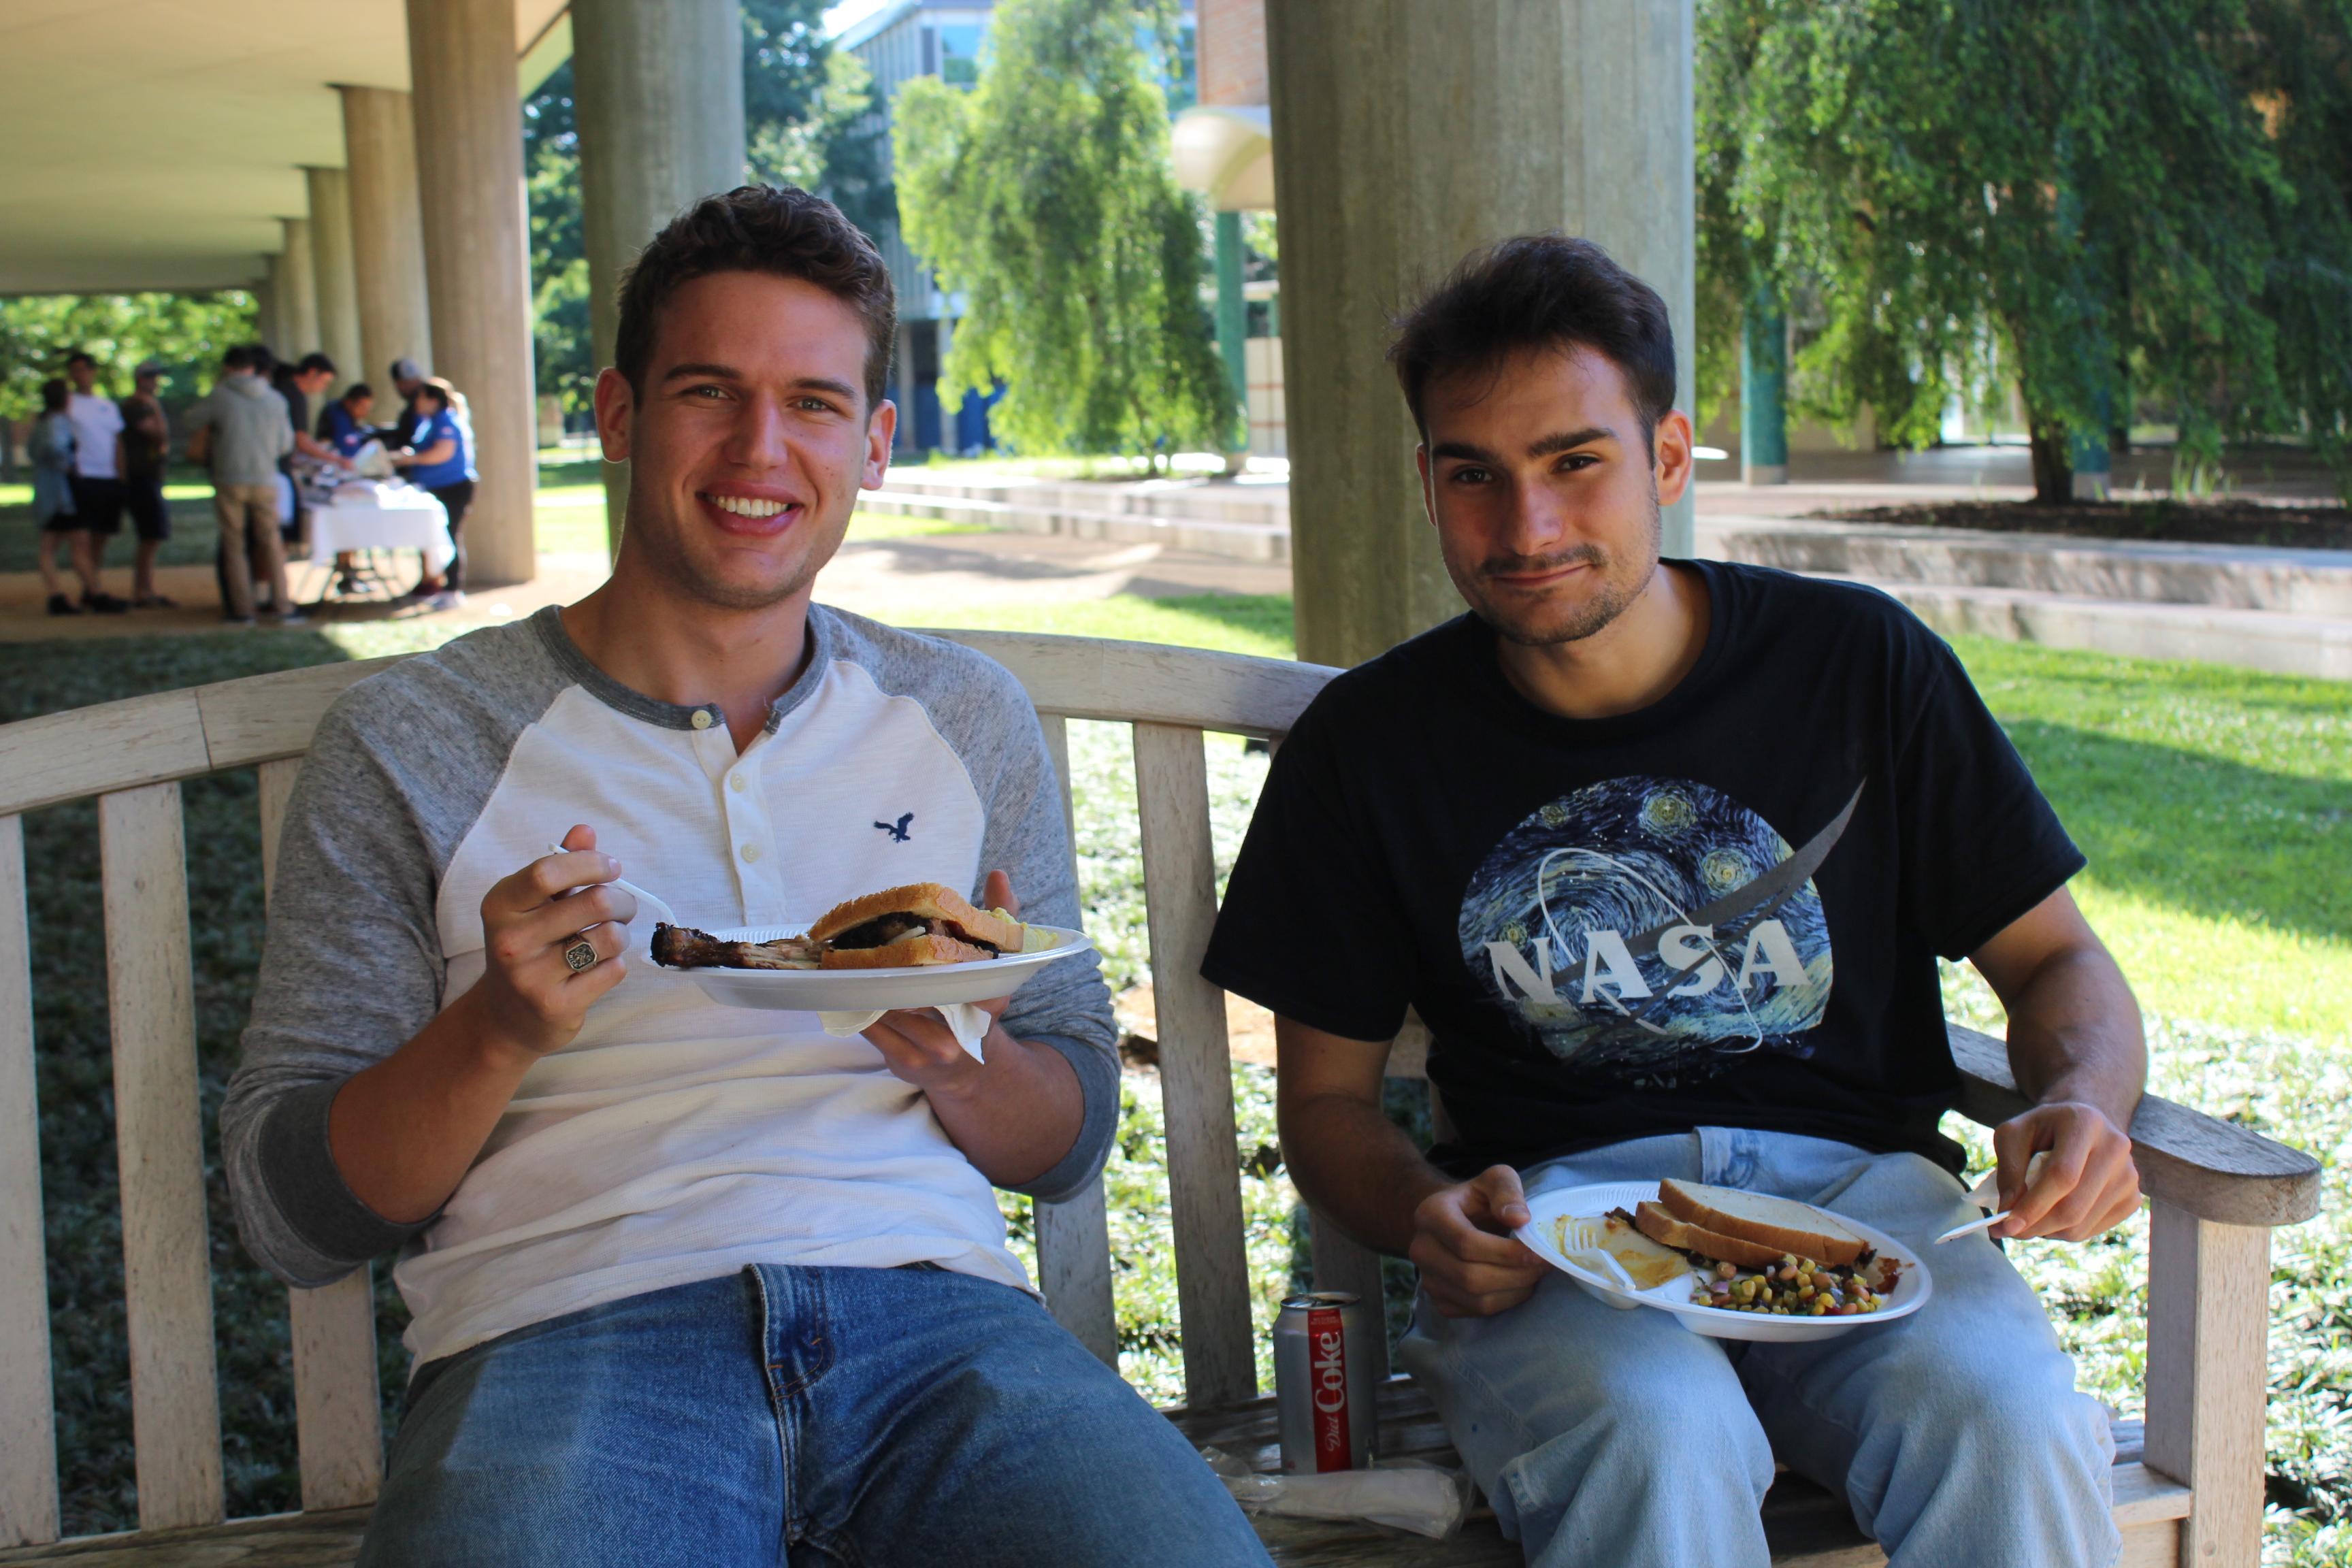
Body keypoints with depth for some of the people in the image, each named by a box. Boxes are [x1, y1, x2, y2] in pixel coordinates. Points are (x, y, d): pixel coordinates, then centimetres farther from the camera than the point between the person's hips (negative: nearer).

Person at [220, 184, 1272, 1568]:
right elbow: (292, 1214, 7)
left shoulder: (964, 718, 16)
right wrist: (499, 1033, -12)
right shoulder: (412, 742, 7)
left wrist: (959, 1070, -5)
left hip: (927, 1305, 3)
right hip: (568, 1329, -2)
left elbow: (1074, 1140, 19)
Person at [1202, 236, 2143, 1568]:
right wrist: (1428, 1215, -13)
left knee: (2006, 1418, -32)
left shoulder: (1858, 662, 5)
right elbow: (1327, 1092, 10)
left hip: (1851, 1178, 1)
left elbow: (2057, 960, 12)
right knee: (1655, 1436, -34)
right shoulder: (1368, 746, 4)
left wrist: (2082, 1103, -12)